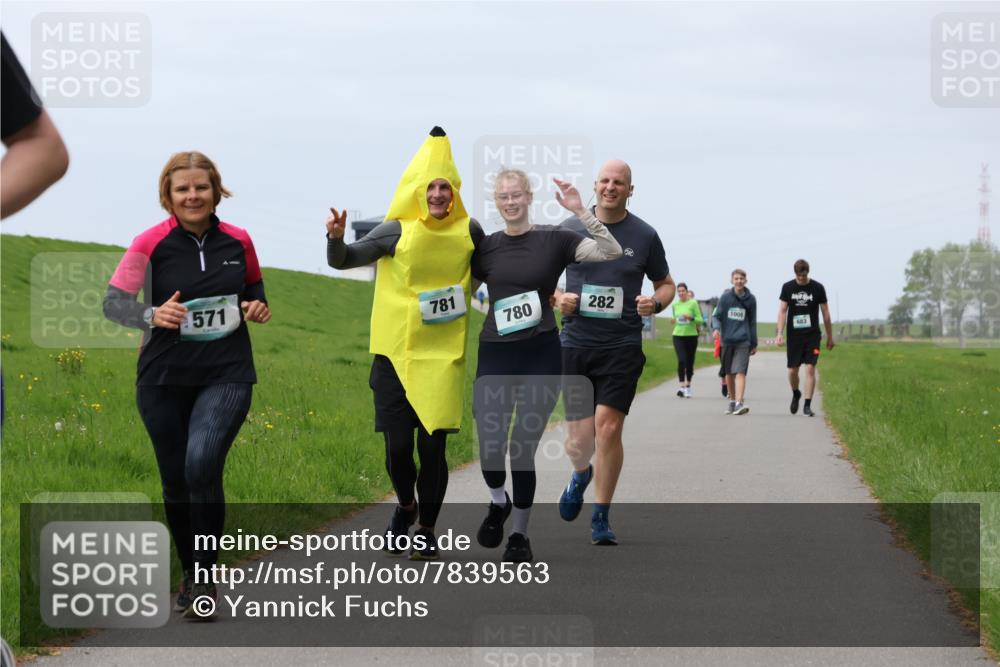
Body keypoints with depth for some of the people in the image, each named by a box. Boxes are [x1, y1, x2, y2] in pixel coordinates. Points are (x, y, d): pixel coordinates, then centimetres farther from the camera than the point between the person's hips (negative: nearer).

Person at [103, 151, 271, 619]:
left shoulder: (238, 241, 1)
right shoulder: (151, 243, -6)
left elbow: (253, 285, 21)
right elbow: (112, 302, -8)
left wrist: (257, 306, -2)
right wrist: (151, 315, -28)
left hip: (227, 374, -1)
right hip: (164, 380, 1)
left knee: (202, 463, -22)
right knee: (175, 480, 8)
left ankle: (205, 576, -11)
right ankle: (190, 574, 30)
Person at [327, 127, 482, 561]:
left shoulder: (469, 232, 3)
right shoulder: (398, 231, -4)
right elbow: (342, 261, -7)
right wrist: (336, 238, -26)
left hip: (443, 356, 1)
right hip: (396, 352, -1)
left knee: (432, 446, -4)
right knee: (398, 447, 0)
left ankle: (426, 531, 12)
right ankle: (406, 507, 31)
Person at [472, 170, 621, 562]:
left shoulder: (554, 240, 0)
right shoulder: (486, 247, 7)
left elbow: (612, 252, -11)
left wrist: (581, 212, -18)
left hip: (541, 356, -2)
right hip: (495, 356, 2)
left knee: (523, 448, 0)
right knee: (489, 448, -8)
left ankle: (520, 534, 19)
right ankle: (499, 503, 26)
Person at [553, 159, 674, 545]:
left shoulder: (644, 236, 4)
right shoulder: (570, 230, 5)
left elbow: (665, 284, 15)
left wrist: (656, 303, -7)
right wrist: (558, 299, -5)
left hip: (622, 347, -1)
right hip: (575, 344, 1)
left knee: (608, 426, -12)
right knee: (579, 437, -2)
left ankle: (601, 519, 2)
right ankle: (580, 474, 37)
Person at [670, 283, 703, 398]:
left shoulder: (693, 303, -5)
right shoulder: (674, 305, 6)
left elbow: (700, 320, -5)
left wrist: (691, 318, -22)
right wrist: (674, 321, 0)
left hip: (691, 336, -1)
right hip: (678, 336, 1)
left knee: (690, 362, 8)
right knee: (681, 360, -16)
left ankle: (688, 386, 25)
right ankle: (682, 387, -19)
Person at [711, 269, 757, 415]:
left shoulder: (751, 299, 6)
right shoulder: (725, 297, 3)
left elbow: (752, 322, 13)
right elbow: (717, 316, 3)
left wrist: (754, 343, 15)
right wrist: (716, 328, -19)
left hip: (743, 341, -1)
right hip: (727, 339, 1)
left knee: (740, 372, -14)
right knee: (729, 373, 11)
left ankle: (739, 403, -24)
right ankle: (732, 401, 28)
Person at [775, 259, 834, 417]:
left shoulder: (817, 288, -1)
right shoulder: (788, 288, 2)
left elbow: (825, 313, 6)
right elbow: (782, 311, 1)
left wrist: (830, 336, 9)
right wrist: (780, 333, -10)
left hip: (812, 335, -1)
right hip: (794, 335, 1)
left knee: (810, 368, -10)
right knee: (792, 370, 4)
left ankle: (807, 405, -7)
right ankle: (795, 394, 34)